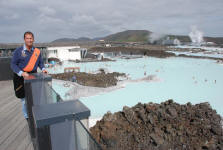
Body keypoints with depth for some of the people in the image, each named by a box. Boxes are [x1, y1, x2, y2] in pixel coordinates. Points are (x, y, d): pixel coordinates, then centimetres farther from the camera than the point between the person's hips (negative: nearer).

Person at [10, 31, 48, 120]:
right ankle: (27, 117, 24)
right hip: (21, 78, -2)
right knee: (25, 99, 6)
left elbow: (40, 62, 13)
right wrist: (21, 73, -23)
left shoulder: (37, 51, 4)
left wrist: (43, 69, -7)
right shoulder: (18, 51, -6)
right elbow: (13, 64, -7)